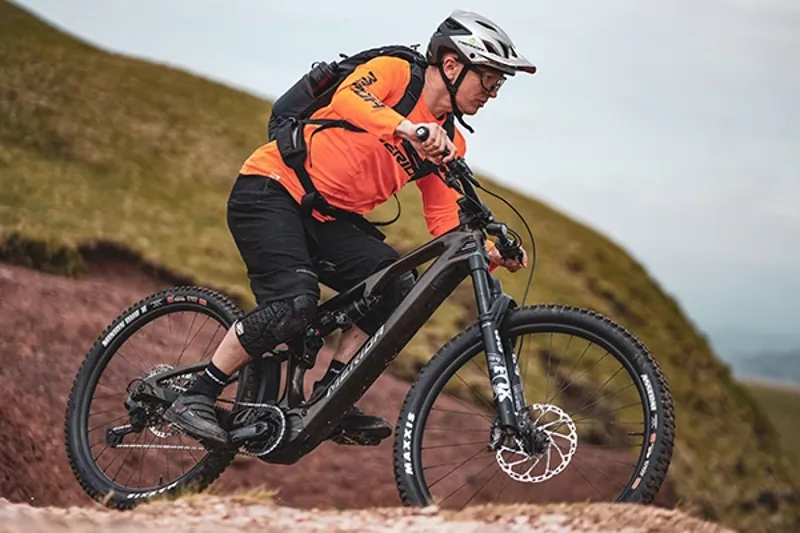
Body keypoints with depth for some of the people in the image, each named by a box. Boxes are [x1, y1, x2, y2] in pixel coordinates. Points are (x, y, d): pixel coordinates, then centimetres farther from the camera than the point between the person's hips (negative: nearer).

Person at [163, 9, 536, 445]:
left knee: (398, 286, -14)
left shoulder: (449, 145, 7)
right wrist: (407, 128, -49)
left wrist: (491, 254, -15)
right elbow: (347, 101, -32)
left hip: (325, 218, 7)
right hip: (270, 191, -7)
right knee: (296, 301, -27)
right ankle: (193, 399, -15)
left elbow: (446, 227, 4)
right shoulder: (394, 72, -11)